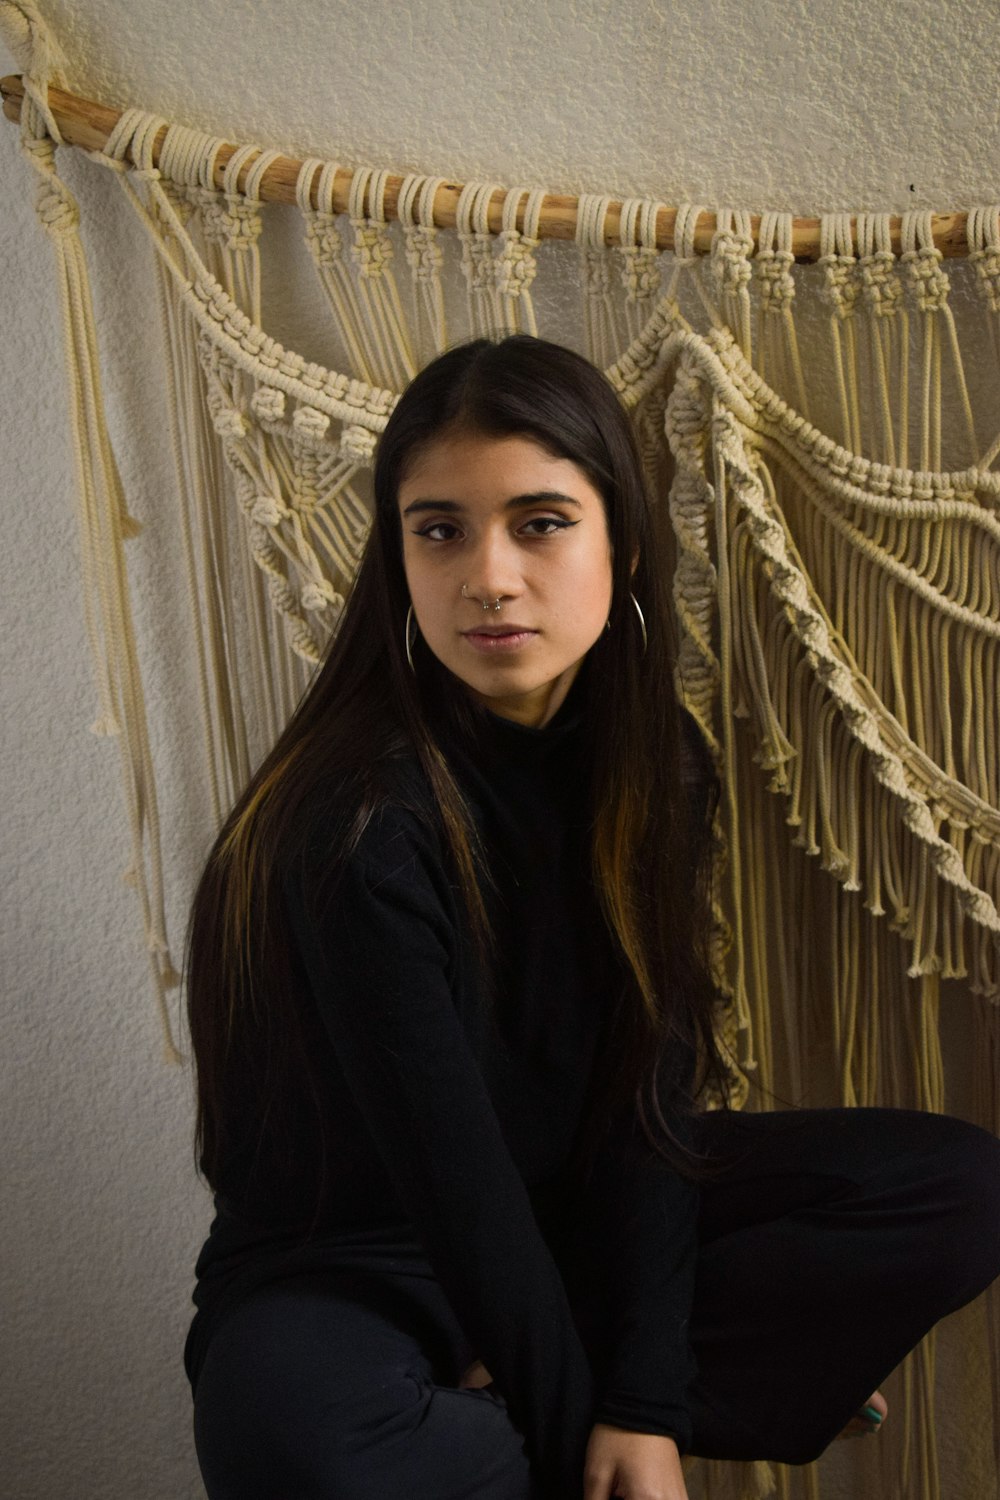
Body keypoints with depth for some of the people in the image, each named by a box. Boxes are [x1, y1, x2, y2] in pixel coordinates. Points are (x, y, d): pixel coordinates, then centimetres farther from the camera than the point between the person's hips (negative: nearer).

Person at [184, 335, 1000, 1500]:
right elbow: (447, 1167, -23)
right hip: (364, 1259, -5)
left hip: (575, 1204, 6)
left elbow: (650, 1085, -9)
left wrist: (643, 1399, -16)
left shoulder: (655, 764, -7)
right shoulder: (364, 822, -26)